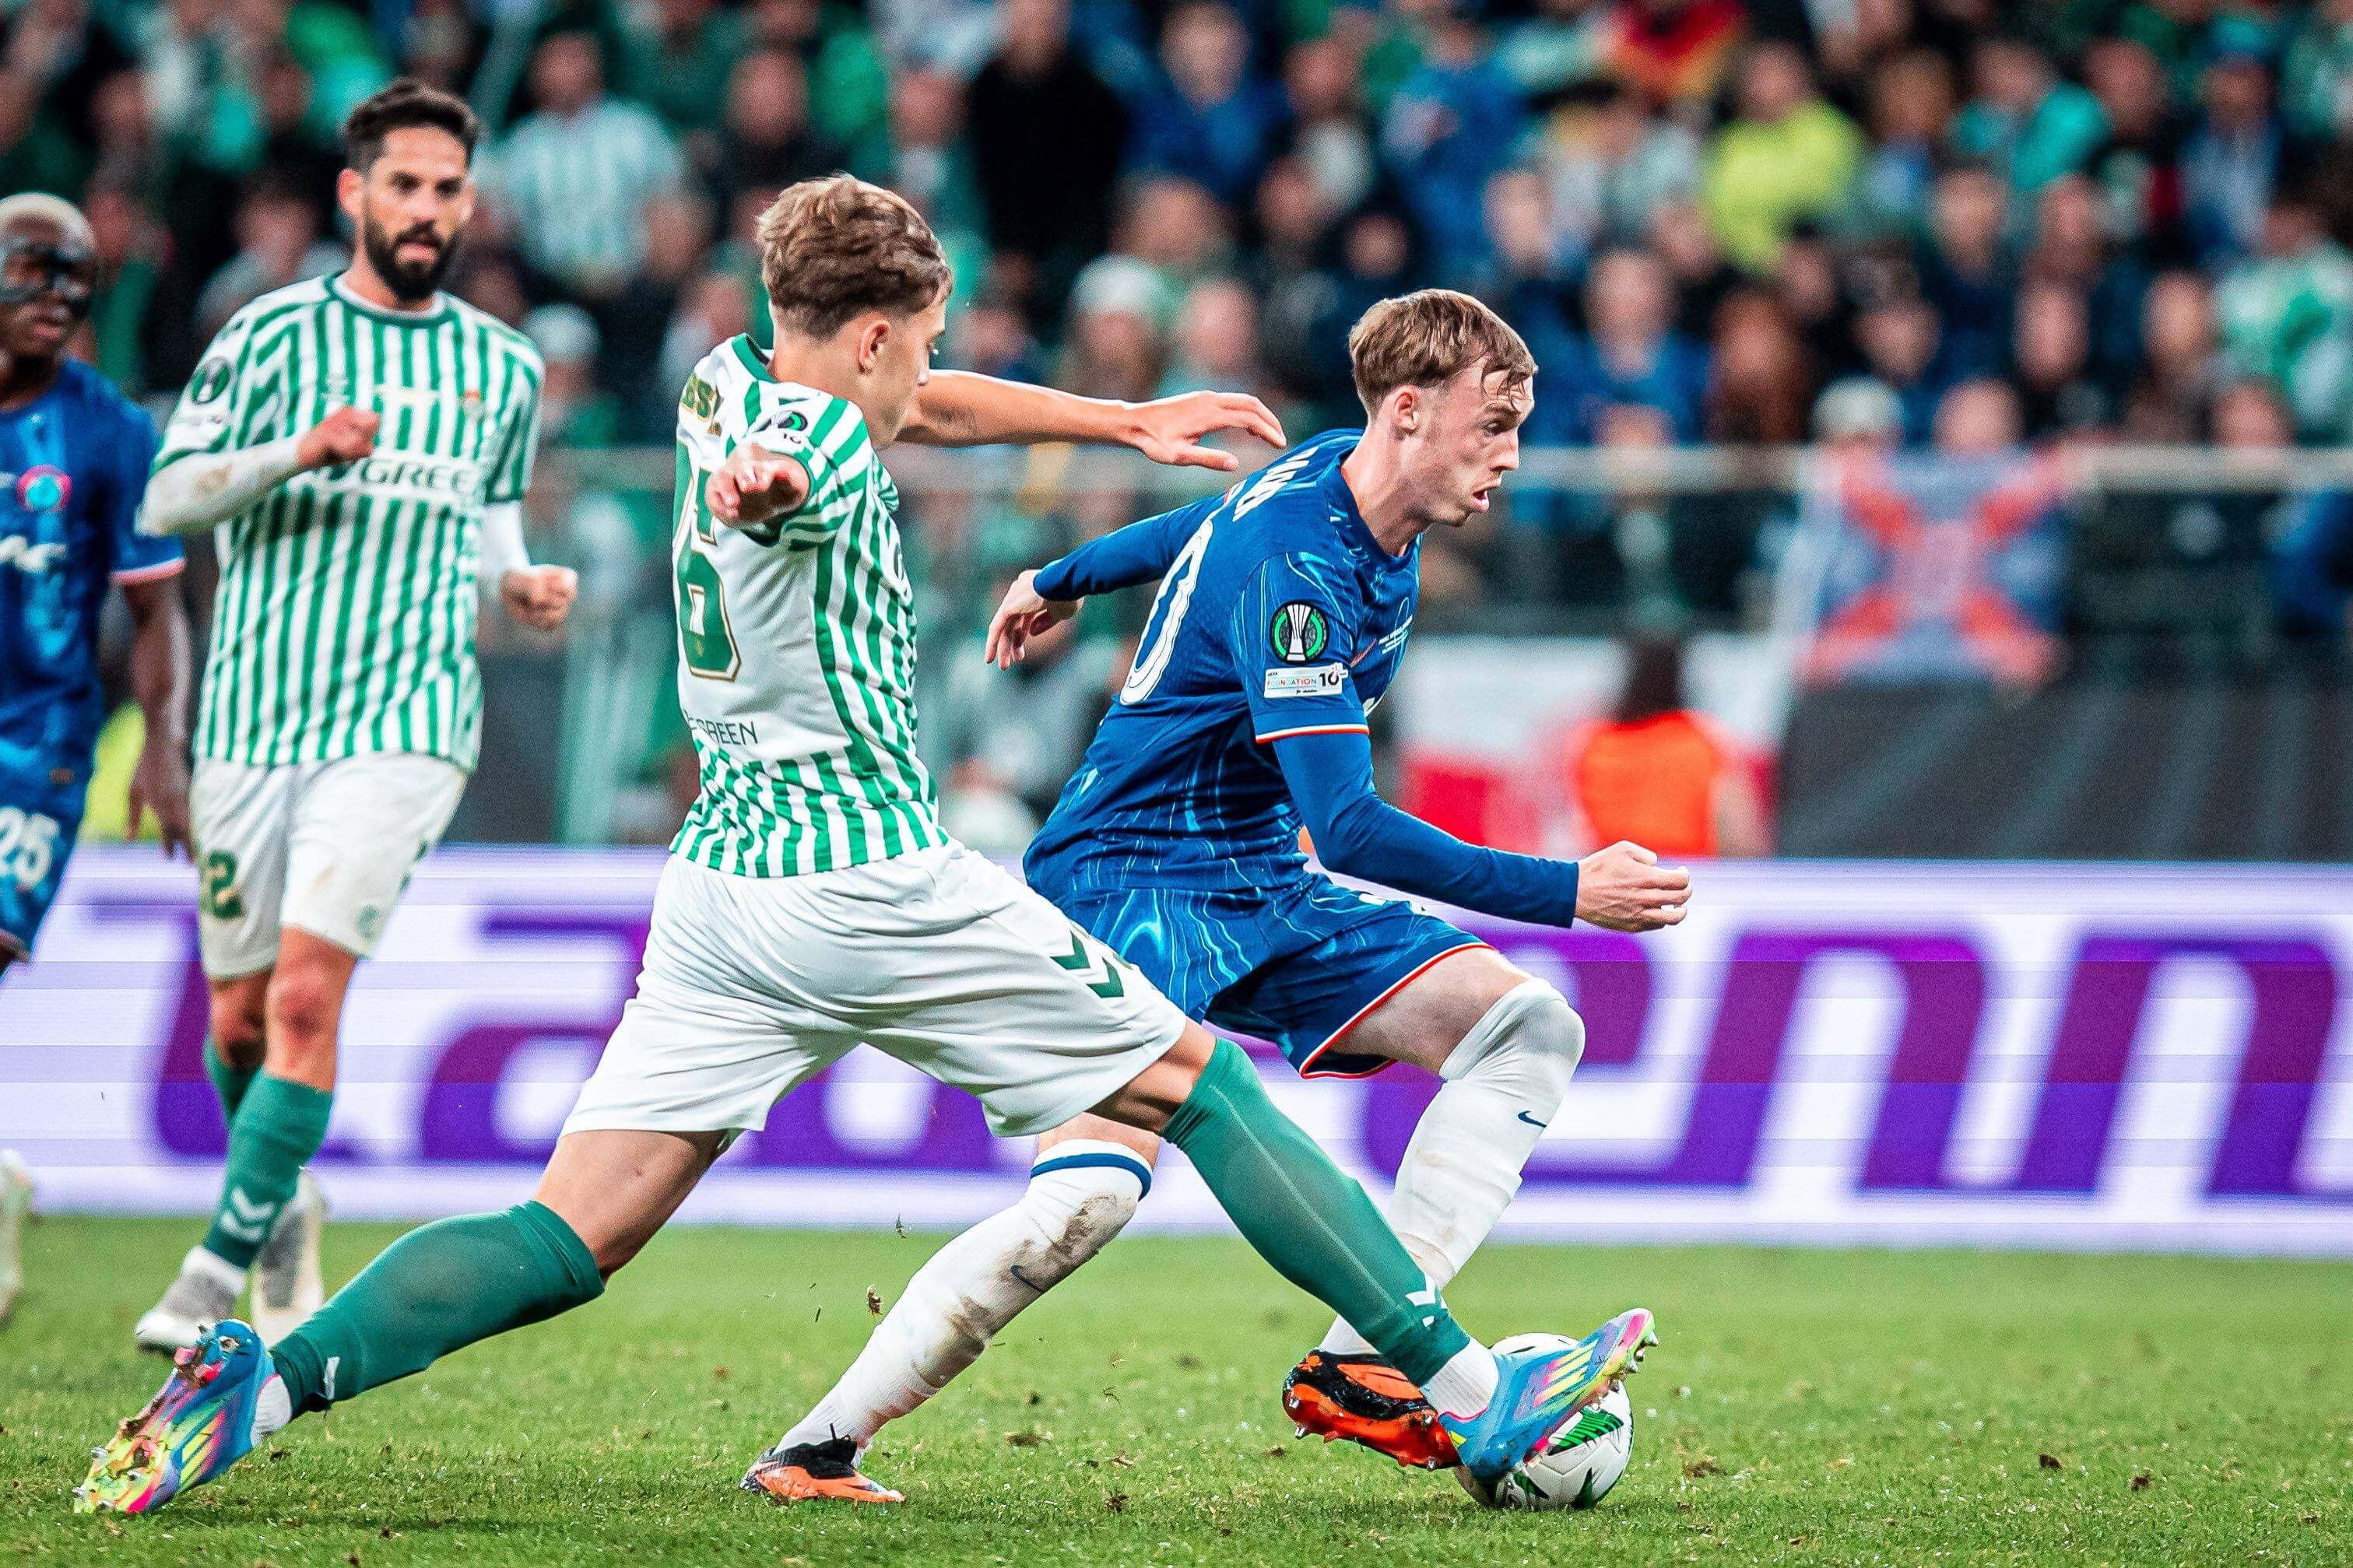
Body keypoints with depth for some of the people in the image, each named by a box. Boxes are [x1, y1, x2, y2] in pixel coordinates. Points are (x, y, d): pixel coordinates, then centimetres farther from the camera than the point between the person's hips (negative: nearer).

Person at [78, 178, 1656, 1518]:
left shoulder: (730, 384, 14)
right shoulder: (824, 451, -13)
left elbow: (928, 407, 32)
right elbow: (772, 474, -39)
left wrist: (1133, 420, 32)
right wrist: (755, 490, -63)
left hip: (718, 888, 8)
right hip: (875, 881, -8)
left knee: (569, 1240, -2)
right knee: (1202, 1082, 4)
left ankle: (266, 1379, -24)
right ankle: (1467, 1389, 4)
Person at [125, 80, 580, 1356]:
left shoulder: (503, 368, 13)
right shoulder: (276, 332, 3)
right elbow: (167, 498, -2)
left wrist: (521, 586, 5)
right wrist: (300, 450, -17)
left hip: (406, 723, 0)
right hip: (254, 714, 0)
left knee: (308, 992, -17)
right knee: (240, 1016, 7)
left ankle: (212, 1283, -17)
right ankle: (283, 1212, 37)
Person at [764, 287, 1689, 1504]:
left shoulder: (1352, 479, 4)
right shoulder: (1292, 568, -25)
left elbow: (1212, 526, 26)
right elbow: (1348, 826, -30)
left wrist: (1063, 581, 45)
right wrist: (1566, 895, -31)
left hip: (1264, 893, 9)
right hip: (1129, 874, -9)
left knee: (1527, 1029, -8)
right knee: (1097, 1184, -30)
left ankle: (1357, 1365, -14)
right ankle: (818, 1447, -17)